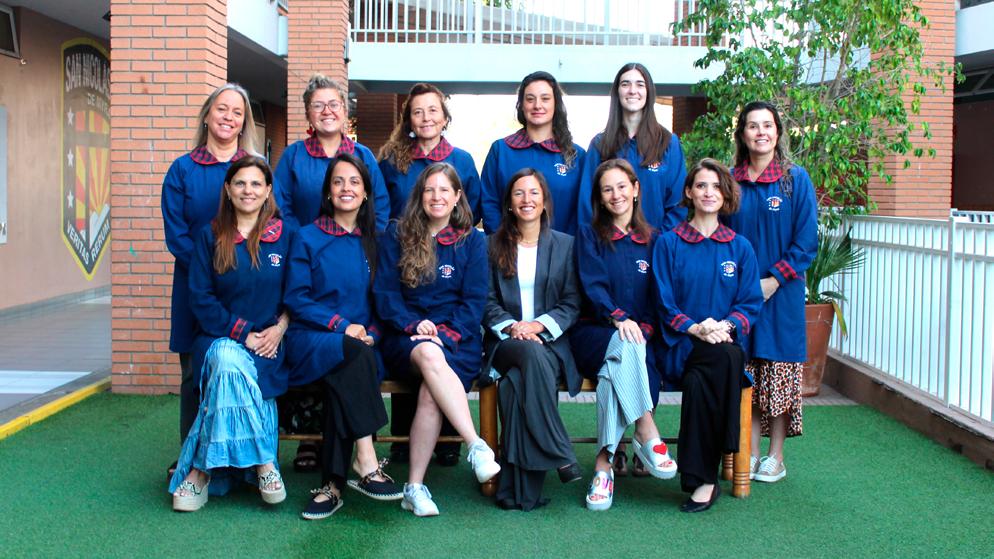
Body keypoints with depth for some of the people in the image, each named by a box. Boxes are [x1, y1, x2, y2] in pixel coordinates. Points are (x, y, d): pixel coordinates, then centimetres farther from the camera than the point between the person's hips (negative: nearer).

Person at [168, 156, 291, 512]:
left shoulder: (283, 236, 7)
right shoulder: (211, 236, 6)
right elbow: (200, 298, 0)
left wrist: (279, 328, -11)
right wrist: (242, 333, -10)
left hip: (267, 342, 0)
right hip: (218, 338, 0)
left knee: (229, 364, -32)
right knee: (229, 361, -35)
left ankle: (201, 471, -20)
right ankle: (262, 462, -25)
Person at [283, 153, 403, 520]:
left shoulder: (373, 241, 14)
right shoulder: (308, 238, 5)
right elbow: (296, 299, -2)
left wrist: (371, 332, -8)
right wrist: (342, 326, -14)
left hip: (358, 342, 2)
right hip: (311, 342, -2)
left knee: (341, 383, -33)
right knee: (354, 352, -36)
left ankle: (333, 484, -29)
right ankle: (366, 463, -38)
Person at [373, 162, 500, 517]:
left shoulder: (472, 241, 12)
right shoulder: (397, 236, 12)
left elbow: (474, 300, 5)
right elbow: (384, 292, 4)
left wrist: (448, 332, -12)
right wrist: (413, 324, -13)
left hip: (456, 338, 0)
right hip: (405, 338, 0)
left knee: (430, 393, -32)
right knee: (429, 355, -38)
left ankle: (415, 487, -28)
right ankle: (477, 447, -42)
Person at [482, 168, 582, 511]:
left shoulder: (564, 245, 14)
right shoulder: (493, 245, 14)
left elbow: (572, 304, 7)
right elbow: (487, 302, 7)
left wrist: (538, 325, -10)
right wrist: (511, 327, -12)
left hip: (550, 342, 0)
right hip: (505, 342, 0)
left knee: (516, 383, -34)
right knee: (532, 355, -37)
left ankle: (519, 490, -28)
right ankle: (561, 455, -31)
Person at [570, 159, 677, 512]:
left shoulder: (651, 240, 16)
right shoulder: (589, 235, 11)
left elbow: (657, 297, 12)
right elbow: (592, 286, -4)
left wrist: (644, 326, -9)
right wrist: (618, 318, -22)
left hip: (641, 336, 1)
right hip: (594, 333, -1)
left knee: (614, 368, -35)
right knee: (623, 345, -38)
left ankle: (604, 463, -35)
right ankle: (647, 434, -40)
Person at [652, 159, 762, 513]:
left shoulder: (740, 247, 15)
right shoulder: (668, 243, 9)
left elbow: (751, 303, 8)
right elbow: (665, 304, 3)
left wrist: (726, 325, -13)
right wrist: (695, 329, -15)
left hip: (727, 342, 2)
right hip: (681, 346, -1)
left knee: (699, 381, -35)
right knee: (722, 360, -36)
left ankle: (700, 478, -24)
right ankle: (706, 478, -28)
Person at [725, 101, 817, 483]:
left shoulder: (796, 179, -1)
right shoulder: (731, 180, 6)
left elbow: (806, 241, -5)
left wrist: (773, 280, -13)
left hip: (781, 293, -2)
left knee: (778, 373, 3)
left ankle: (776, 457, 14)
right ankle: (751, 453, 16)